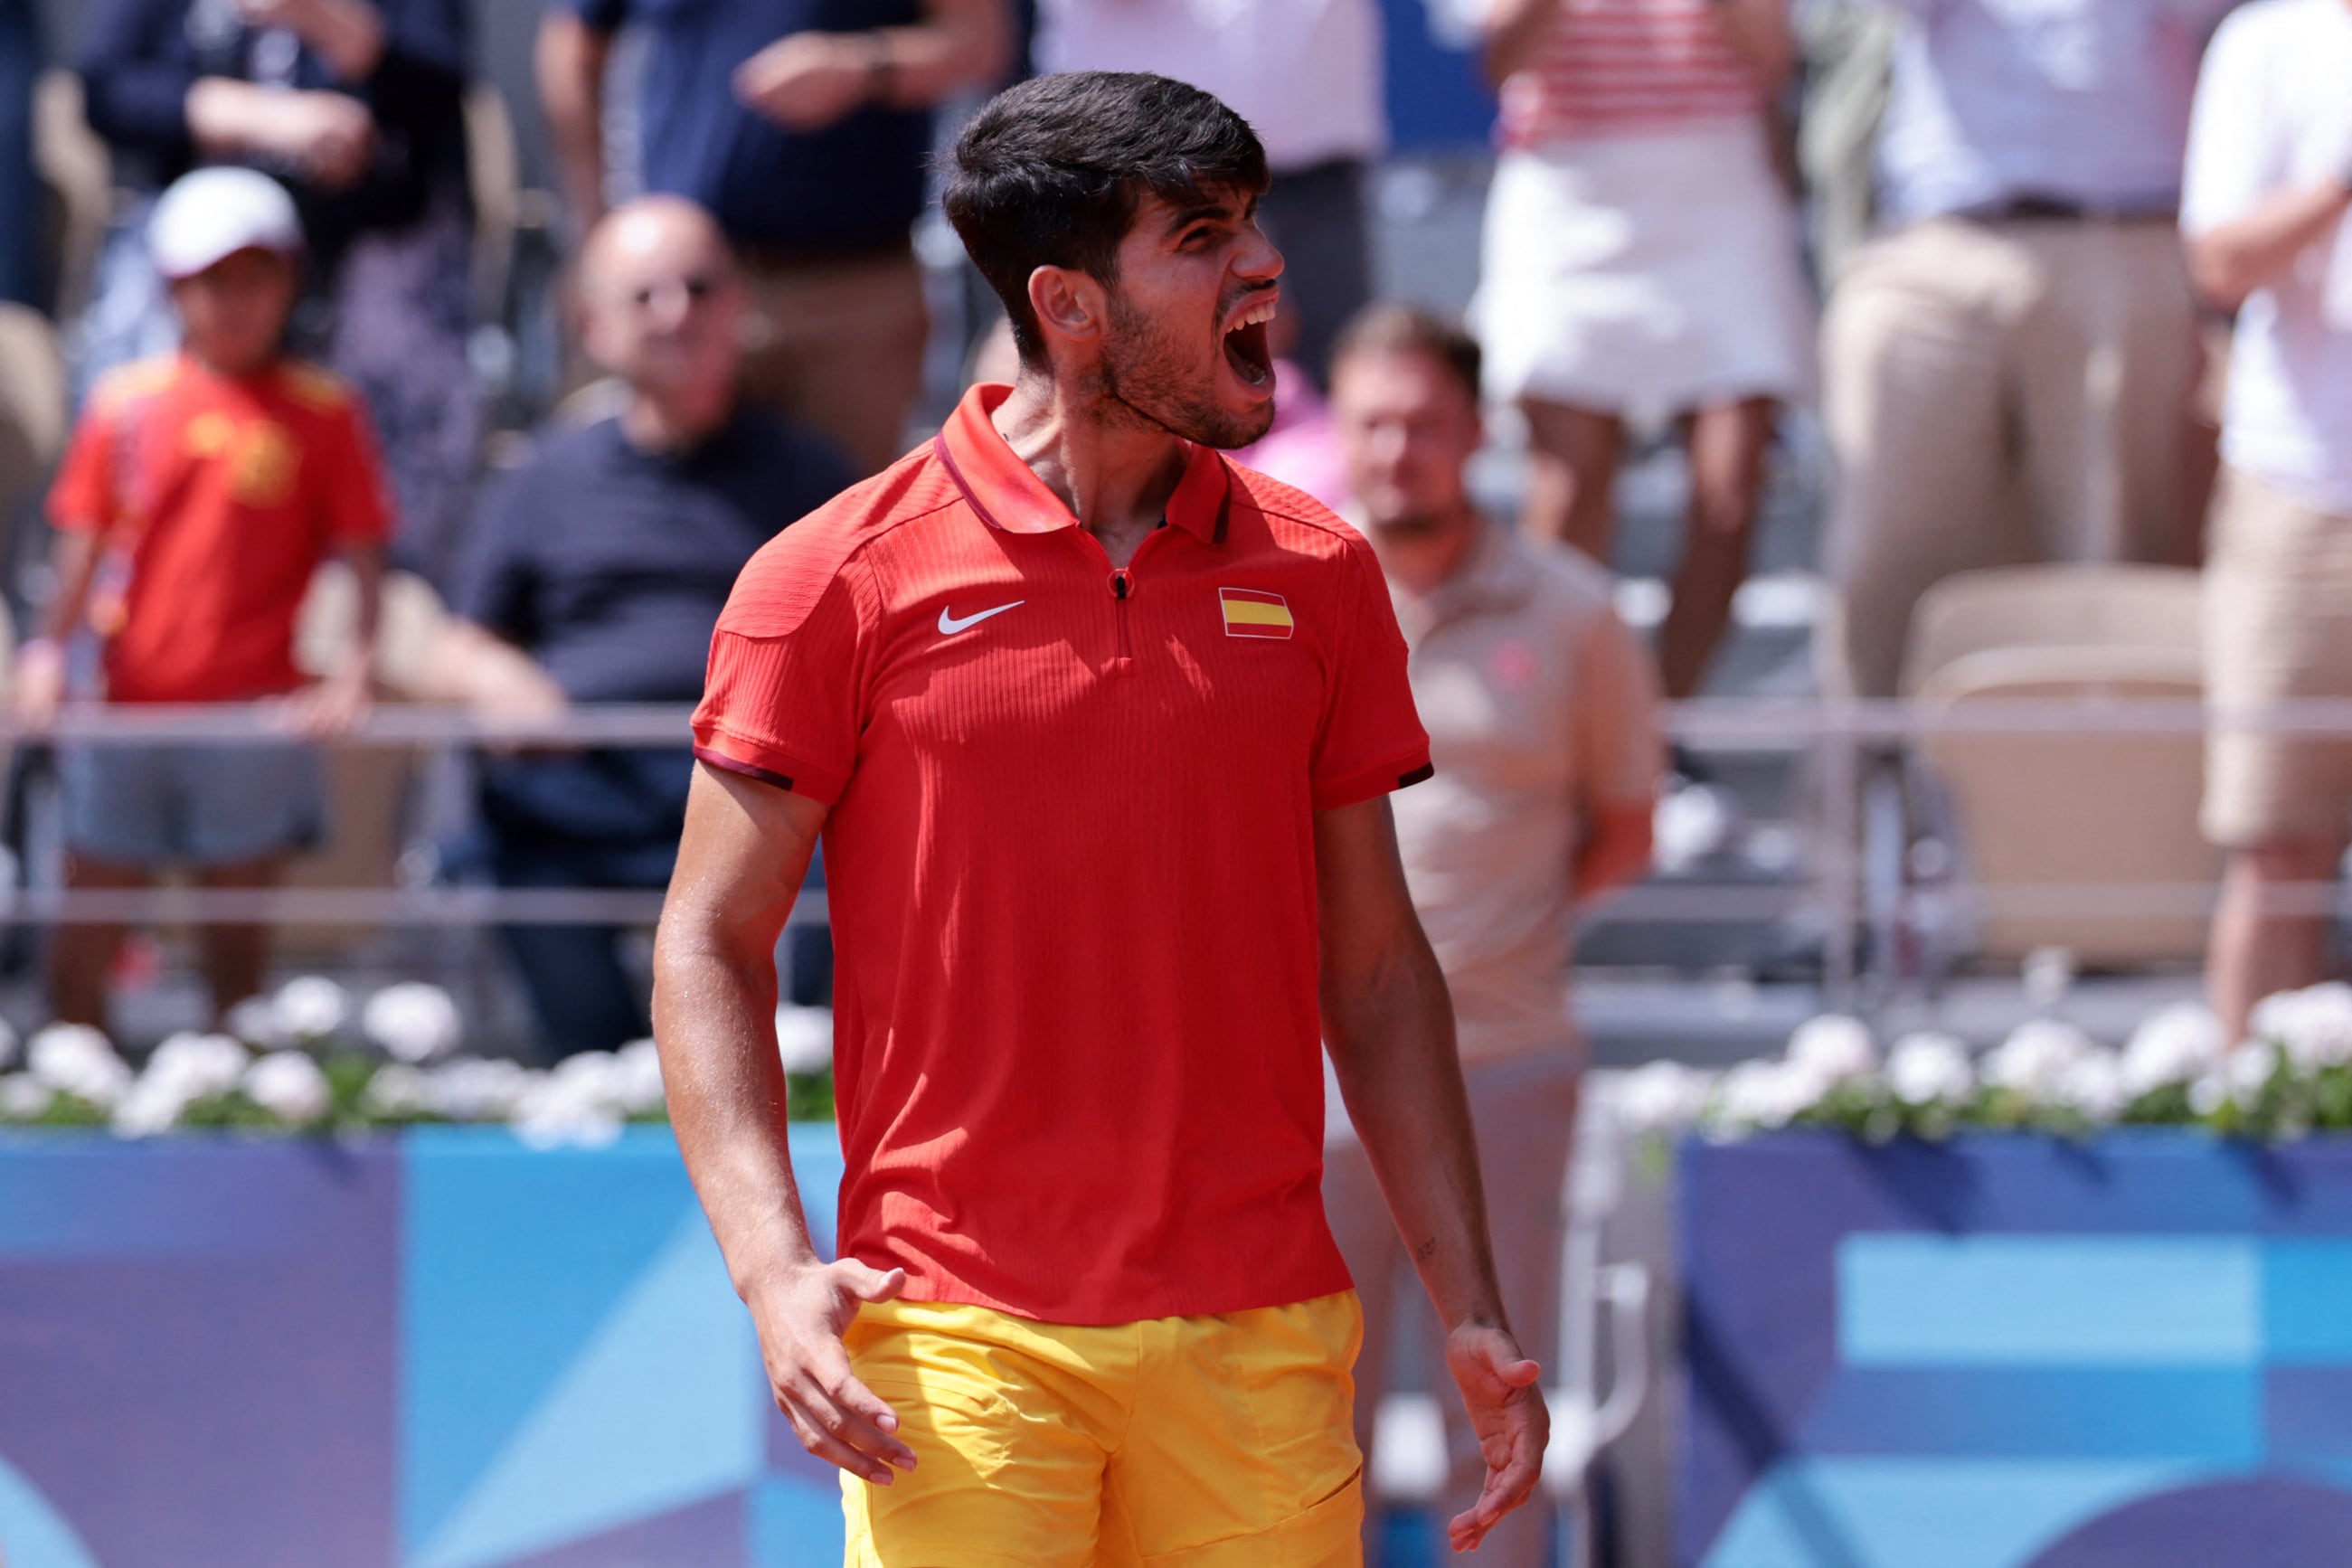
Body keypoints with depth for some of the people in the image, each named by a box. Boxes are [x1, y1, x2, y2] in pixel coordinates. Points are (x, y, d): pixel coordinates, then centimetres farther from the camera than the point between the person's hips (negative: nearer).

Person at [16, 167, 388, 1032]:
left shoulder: (323, 412, 0)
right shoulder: (126, 403, 5)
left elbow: (361, 556, -2)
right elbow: (83, 546, 6)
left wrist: (353, 674, -14)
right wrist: (49, 653, -5)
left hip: (255, 707, -2)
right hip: (125, 702, 2)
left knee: (238, 942, 4)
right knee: (83, 942, 3)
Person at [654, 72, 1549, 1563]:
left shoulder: (1318, 575, 9)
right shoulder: (844, 579, -2)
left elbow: (1374, 963, 14)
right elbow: (713, 945, 1)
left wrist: (1472, 1310, 9)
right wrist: (775, 1270, -12)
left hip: (1262, 1346, 3)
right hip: (959, 1339, -3)